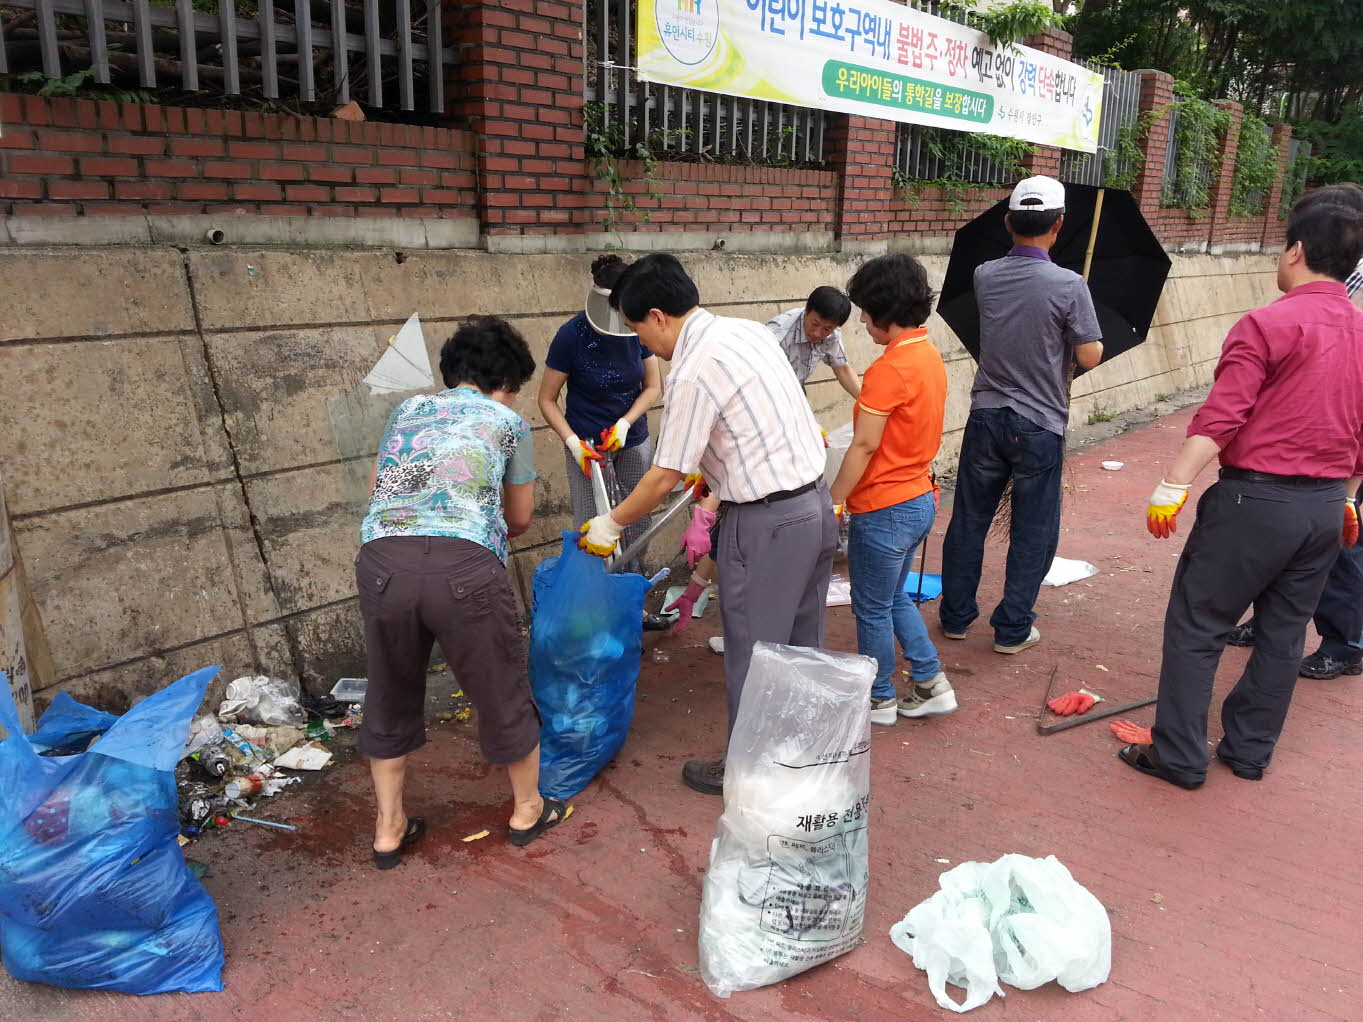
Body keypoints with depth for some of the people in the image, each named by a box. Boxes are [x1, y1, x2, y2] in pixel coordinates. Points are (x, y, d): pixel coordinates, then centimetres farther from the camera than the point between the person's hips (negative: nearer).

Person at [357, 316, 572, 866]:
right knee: (503, 692, 18)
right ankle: (527, 809, 38)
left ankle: (389, 828, 37)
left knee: (390, 697, 24)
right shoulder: (508, 423, 17)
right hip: (464, 566, -3)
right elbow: (519, 519, 27)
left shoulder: (406, 409, 25)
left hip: (381, 560, 3)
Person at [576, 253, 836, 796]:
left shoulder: (693, 372, -20)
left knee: (752, 650, 7)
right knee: (801, 641, 21)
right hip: (816, 500, 9)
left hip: (768, 522, -9)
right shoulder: (748, 330, 6)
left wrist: (610, 525, 0)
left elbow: (665, 477, -14)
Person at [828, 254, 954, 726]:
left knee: (873, 609, 9)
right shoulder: (931, 356, 6)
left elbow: (864, 446, -22)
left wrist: (832, 502, -13)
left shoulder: (889, 369, -23)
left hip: (884, 509, -9)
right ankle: (931, 683, 28)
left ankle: (879, 700, 25)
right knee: (894, 598, 24)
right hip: (919, 497, 9)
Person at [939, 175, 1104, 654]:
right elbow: (1091, 356, -8)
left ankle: (956, 616, 24)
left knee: (968, 521, 13)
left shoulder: (984, 277, 0)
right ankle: (1012, 628, 16)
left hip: (986, 417, 4)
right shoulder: (1069, 286, -15)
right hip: (1039, 425, -4)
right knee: (1032, 532, 10)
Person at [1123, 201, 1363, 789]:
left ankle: (1178, 757, 8)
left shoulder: (1268, 325, -13)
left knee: (1196, 626, 3)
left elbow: (1219, 419, -21)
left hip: (1257, 498, -7)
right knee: (1283, 633, 16)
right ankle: (1249, 751, 27)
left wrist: (1173, 486, -20)